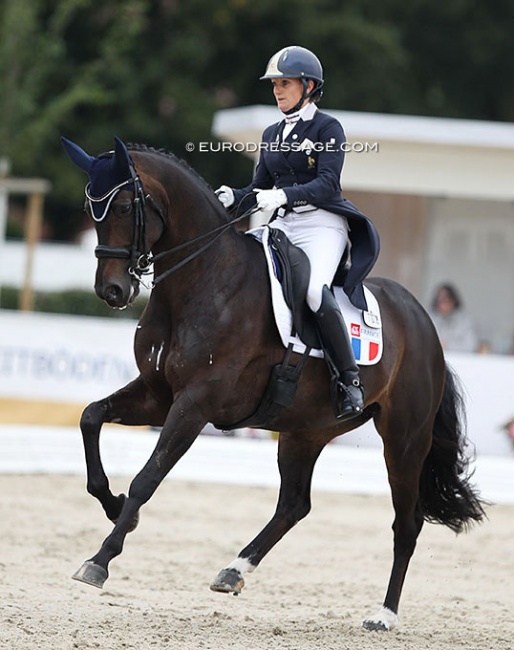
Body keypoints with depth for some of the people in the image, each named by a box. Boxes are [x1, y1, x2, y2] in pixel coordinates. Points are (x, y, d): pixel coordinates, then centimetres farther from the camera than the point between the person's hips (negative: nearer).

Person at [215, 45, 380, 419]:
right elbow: (260, 188, 19)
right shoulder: (272, 135, 19)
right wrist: (232, 198, -3)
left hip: (322, 225, -7)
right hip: (282, 225, 7)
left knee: (314, 290, -31)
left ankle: (350, 382, -26)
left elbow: (327, 184, -14)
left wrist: (283, 195, -29)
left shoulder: (328, 129, -1)